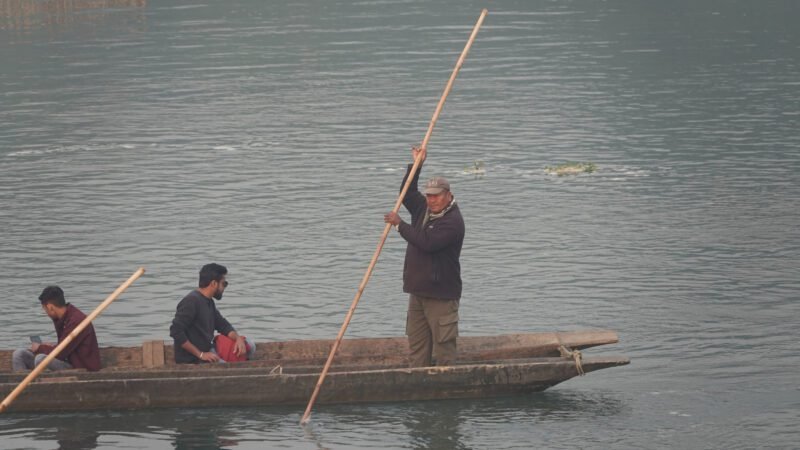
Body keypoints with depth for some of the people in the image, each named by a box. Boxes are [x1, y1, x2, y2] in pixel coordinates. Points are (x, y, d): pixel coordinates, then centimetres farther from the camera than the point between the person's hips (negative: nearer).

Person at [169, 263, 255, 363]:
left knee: (249, 347, 7)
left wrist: (238, 338, 0)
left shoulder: (209, 302, 15)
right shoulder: (191, 301, -15)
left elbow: (223, 325, 23)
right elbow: (176, 332, -21)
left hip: (208, 350, 10)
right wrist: (200, 354, -20)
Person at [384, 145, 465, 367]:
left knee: (443, 345, -7)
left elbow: (427, 242, -25)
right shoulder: (424, 209, 12)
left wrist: (399, 224, -16)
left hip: (442, 295, -8)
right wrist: (416, 164, 12)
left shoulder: (453, 222, -15)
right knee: (417, 345, 8)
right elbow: (407, 193, 23)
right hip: (418, 291, 8)